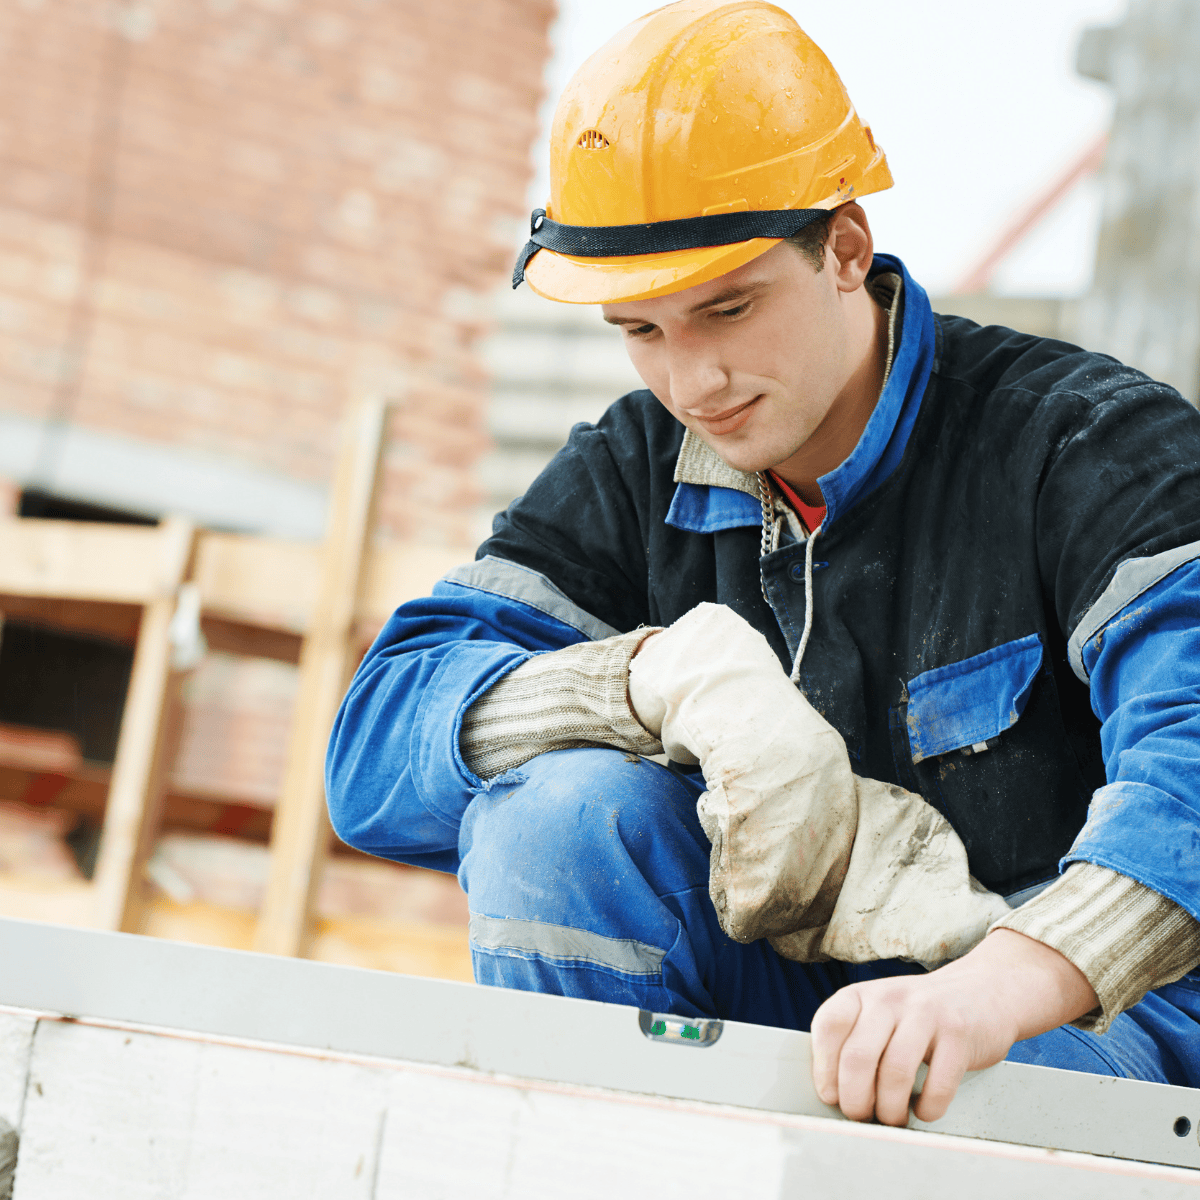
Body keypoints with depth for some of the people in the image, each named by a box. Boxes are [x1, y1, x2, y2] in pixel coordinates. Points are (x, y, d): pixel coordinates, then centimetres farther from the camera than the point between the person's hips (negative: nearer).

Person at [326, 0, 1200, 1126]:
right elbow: (377, 751, -7)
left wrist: (998, 985, -50)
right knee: (559, 804, -21)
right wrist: (677, 669, -25)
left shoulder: (1086, 443, -12)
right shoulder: (636, 474, 4)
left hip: (1093, 1014, -4)